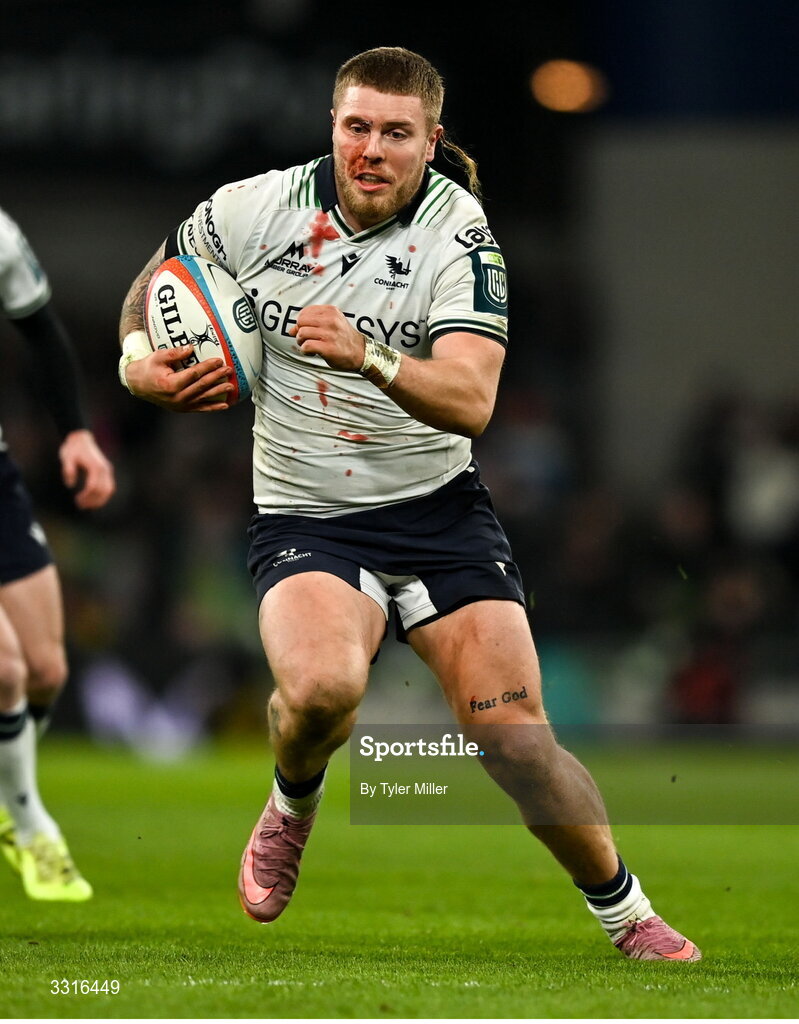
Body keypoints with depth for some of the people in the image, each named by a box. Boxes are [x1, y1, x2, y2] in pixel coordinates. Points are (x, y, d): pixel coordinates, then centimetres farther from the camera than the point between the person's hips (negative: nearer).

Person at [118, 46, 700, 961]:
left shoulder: (458, 230, -11)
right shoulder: (252, 210, -6)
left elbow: (471, 400, -24)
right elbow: (150, 288, 13)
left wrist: (369, 356, -40)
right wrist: (140, 365, -8)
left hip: (438, 507, 0)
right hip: (303, 518, 0)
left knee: (519, 744, -8)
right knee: (321, 686, -31)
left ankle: (625, 913, 16)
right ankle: (292, 804, 4)